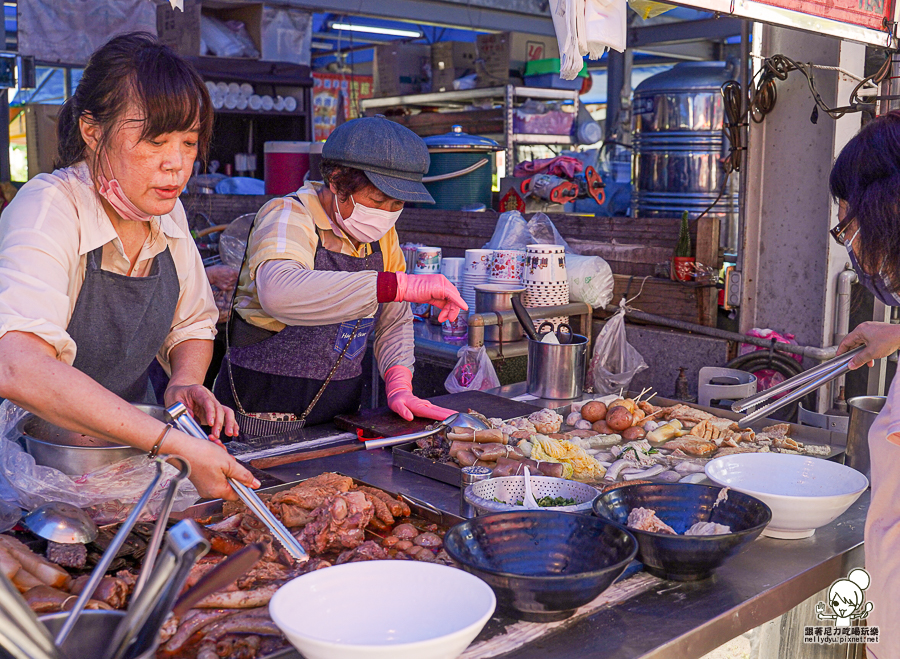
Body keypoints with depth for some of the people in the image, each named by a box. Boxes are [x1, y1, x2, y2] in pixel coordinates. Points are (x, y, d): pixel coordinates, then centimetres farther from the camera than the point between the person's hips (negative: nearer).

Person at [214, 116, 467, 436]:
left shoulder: (382, 234, 7)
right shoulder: (287, 216, -15)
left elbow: (395, 320, 15)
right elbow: (278, 292, -37)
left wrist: (399, 386, -5)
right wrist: (399, 285, -41)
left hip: (341, 407, 6)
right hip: (266, 411, -6)